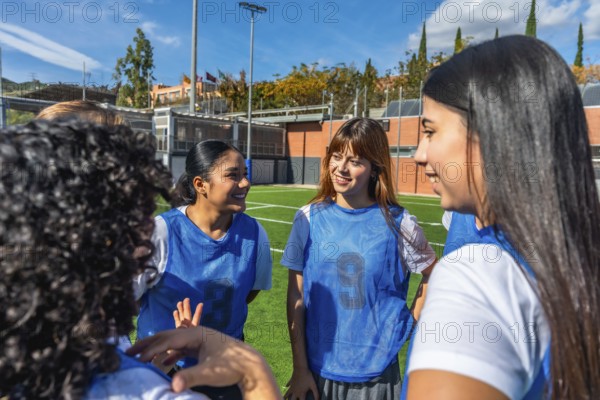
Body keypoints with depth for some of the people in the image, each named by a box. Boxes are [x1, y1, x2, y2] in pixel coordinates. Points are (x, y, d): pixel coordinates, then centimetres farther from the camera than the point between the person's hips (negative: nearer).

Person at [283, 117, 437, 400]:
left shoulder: (398, 223, -11)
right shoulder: (309, 218, -8)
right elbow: (296, 296, -5)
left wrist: (409, 323, -1)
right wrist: (300, 368, -4)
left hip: (376, 373, 0)